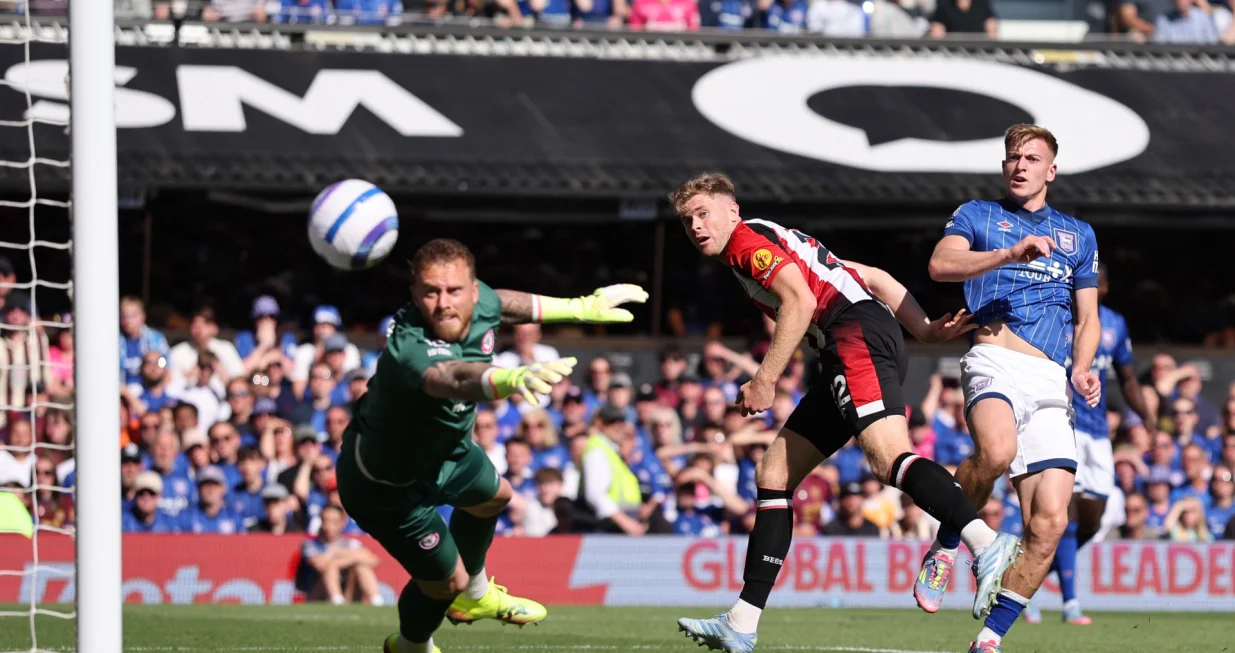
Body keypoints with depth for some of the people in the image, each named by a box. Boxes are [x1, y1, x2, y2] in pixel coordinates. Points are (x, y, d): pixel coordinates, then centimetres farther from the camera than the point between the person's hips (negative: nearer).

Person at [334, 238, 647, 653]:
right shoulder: (410, 350, -47)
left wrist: (579, 307, 17)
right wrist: (509, 379, -91)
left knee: (492, 495, 32)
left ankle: (474, 596, 62)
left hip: (441, 447, 9)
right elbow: (456, 378, -70)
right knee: (444, 581, 1)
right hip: (387, 484, -9)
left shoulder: (478, 303, -21)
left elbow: (501, 305, 5)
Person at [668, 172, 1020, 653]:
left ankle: (986, 544, -49)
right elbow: (872, 277, 26)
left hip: (858, 334, -10)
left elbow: (800, 300, -12)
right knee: (773, 475, 10)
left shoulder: (748, 240, 4)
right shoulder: (781, 246, 31)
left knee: (887, 458, -30)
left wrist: (765, 380, -12)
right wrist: (924, 328, 17)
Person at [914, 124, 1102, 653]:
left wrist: (1081, 368, 7)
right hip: (997, 362, -4)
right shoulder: (978, 215, 15)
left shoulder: (1078, 235, 26)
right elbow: (941, 264, -5)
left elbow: (1088, 318, 27)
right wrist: (1010, 253, -18)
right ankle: (944, 548, -15)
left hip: (1051, 384, 4)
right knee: (997, 450, -39)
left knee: (1049, 523, -9)